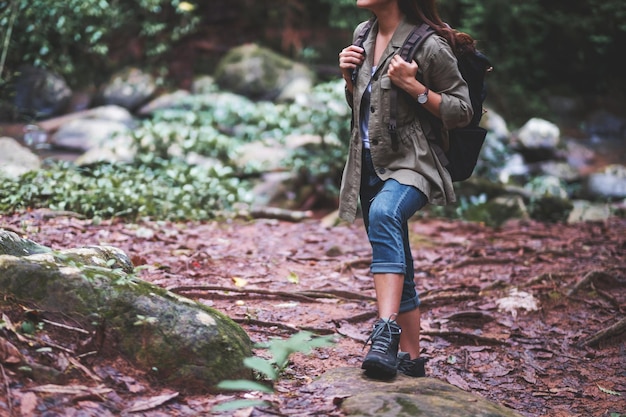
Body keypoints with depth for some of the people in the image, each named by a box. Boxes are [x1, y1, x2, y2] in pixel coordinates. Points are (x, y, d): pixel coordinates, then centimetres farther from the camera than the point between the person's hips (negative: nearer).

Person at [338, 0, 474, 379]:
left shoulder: (429, 46, -11)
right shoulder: (363, 35, 10)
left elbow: (463, 111, -8)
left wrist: (414, 87, -19)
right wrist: (349, 77, 1)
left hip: (412, 164, -8)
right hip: (370, 165, 8)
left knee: (384, 213, -39)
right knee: (397, 269, 12)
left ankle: (387, 334, -46)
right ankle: (411, 358, 22)